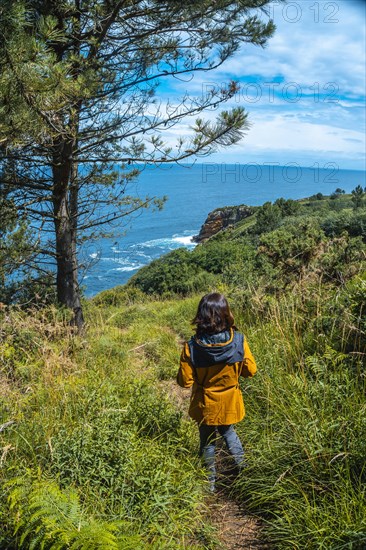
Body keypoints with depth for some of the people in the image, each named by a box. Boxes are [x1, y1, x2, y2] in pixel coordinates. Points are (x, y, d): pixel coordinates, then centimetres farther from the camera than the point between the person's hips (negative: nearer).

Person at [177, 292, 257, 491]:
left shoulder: (192, 347, -26)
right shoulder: (238, 340, -23)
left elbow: (185, 381, -18)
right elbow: (250, 370, -9)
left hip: (206, 406, -1)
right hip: (230, 403, 1)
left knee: (208, 441, 23)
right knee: (228, 432, 31)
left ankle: (211, 482, 38)